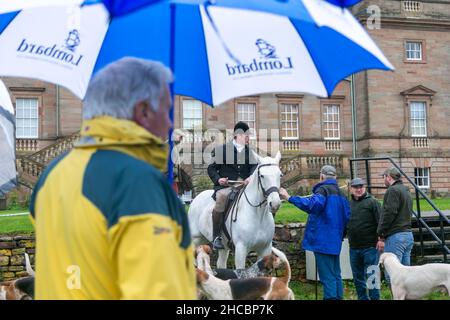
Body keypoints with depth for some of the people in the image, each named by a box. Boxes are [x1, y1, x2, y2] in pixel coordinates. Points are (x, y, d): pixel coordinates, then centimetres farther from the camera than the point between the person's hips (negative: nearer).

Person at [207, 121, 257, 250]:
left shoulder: (249, 151, 18)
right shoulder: (220, 149, 7)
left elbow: (254, 166, 7)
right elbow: (211, 168, 7)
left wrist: (251, 177, -15)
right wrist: (218, 179, -13)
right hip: (225, 186, -4)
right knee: (222, 196, -37)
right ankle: (216, 237, -27)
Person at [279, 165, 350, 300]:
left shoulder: (323, 189, -11)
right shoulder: (341, 193, 16)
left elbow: (313, 205, -30)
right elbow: (347, 215, 18)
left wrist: (289, 198, -31)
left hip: (322, 240, -8)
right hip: (335, 241, 8)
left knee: (327, 276, -8)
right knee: (336, 274, 15)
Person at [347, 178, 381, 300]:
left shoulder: (372, 202, -4)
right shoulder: (348, 204, 11)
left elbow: (380, 222, -10)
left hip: (370, 246, -6)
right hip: (354, 248, 6)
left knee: (371, 276, -3)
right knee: (358, 278, 13)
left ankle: (375, 298, 7)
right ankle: (362, 298, 25)